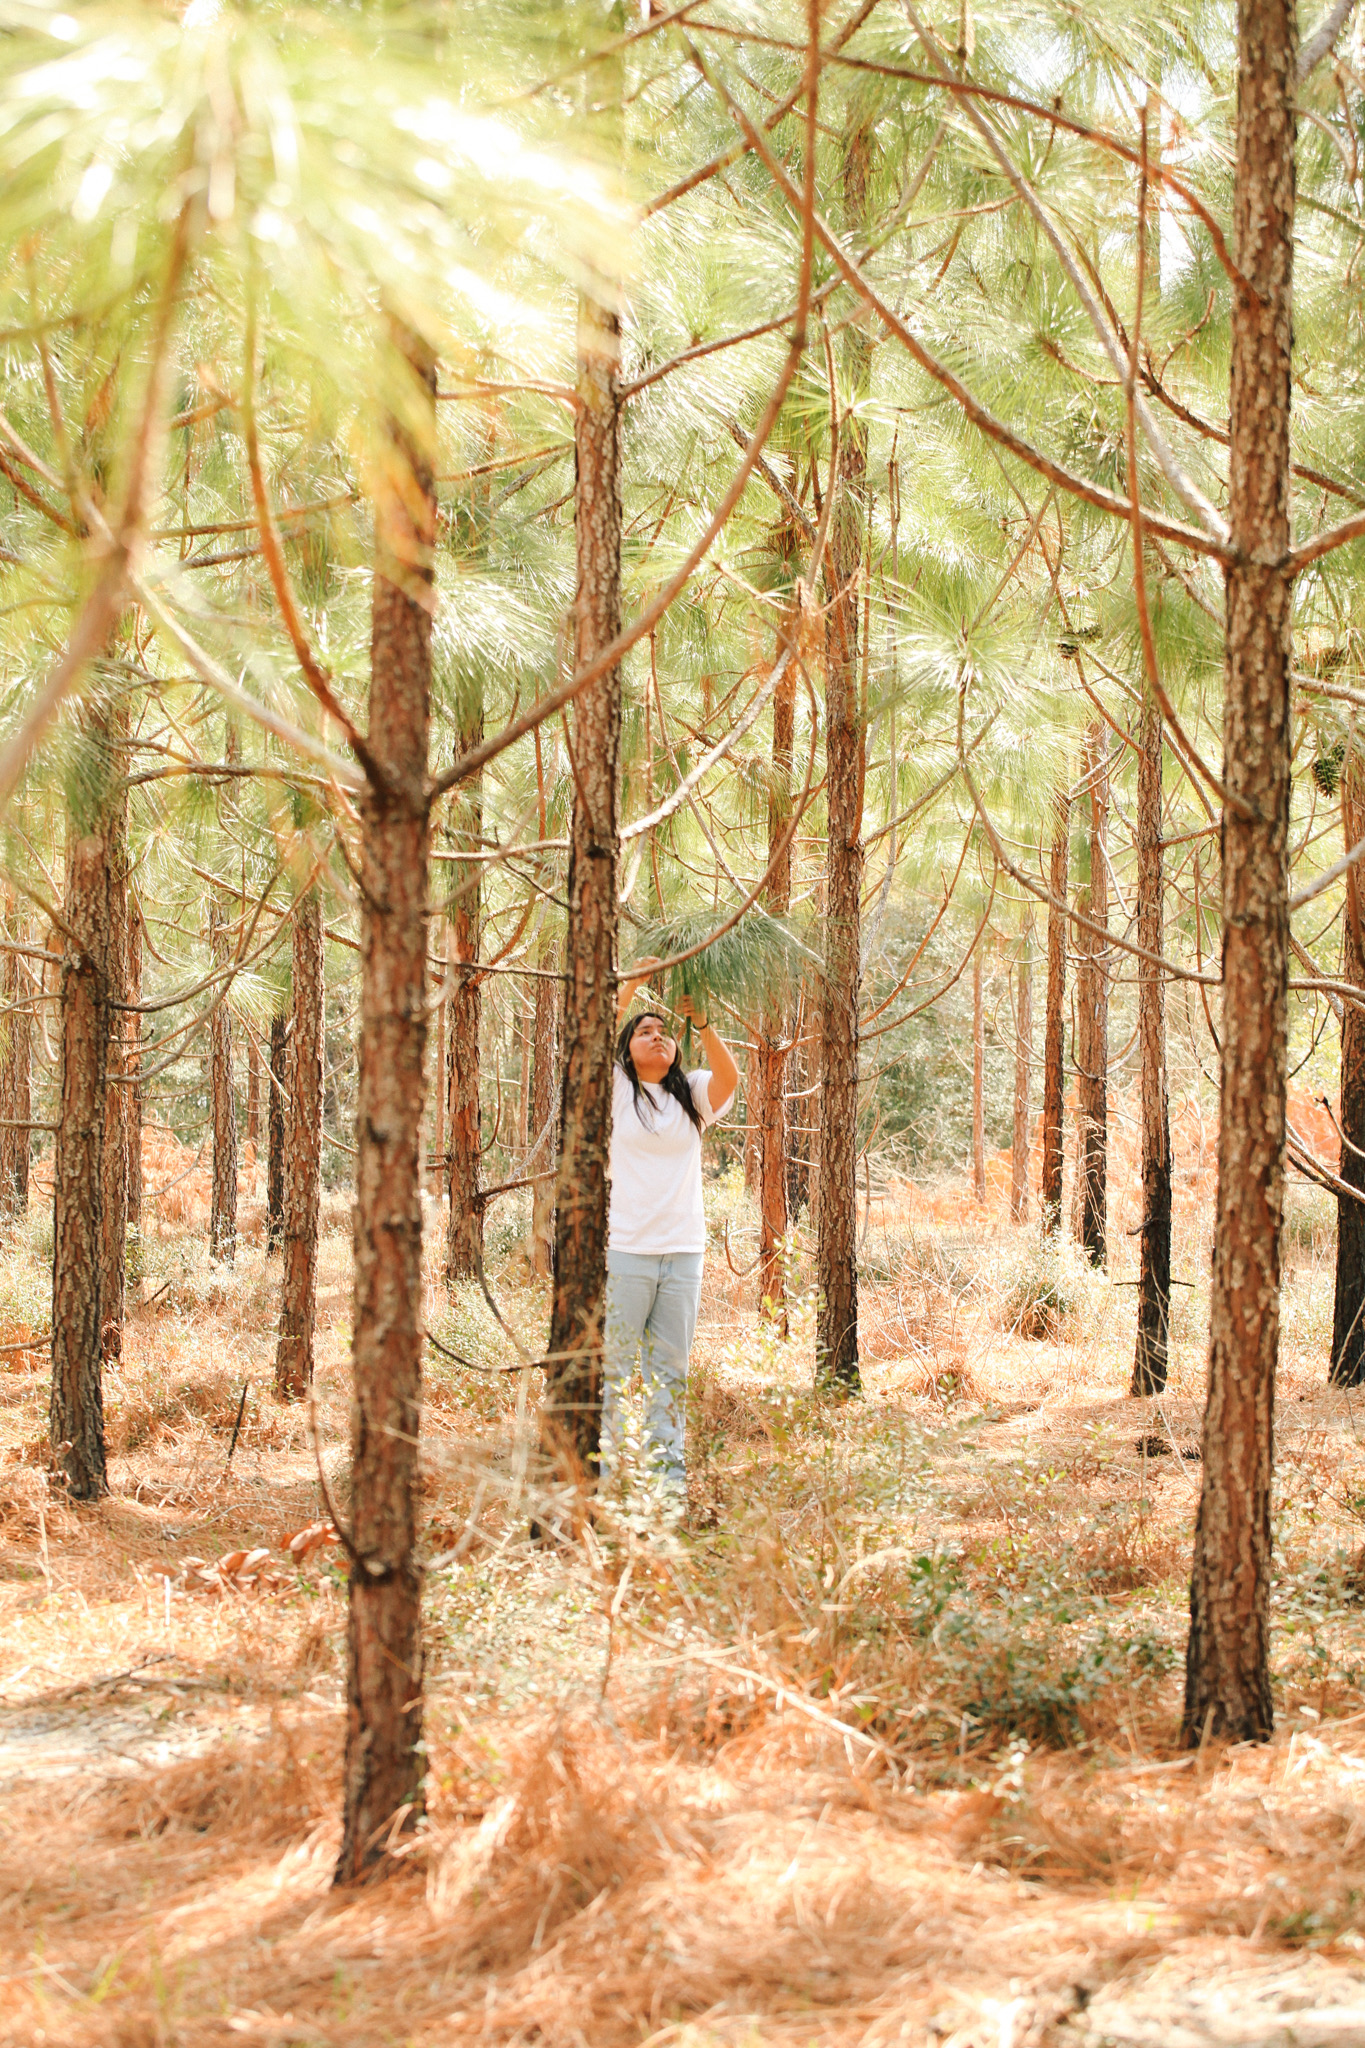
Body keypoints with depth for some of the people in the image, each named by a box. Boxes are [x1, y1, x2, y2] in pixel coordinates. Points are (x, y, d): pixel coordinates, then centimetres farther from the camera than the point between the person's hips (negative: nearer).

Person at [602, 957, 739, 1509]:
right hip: (625, 1250, -3)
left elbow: (728, 1075, -7)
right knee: (611, 1365, -3)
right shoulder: (617, 1091, 5)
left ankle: (668, 1477, 9)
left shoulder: (692, 1095, 13)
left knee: (670, 1369, 7)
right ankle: (601, 1470, 0)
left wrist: (701, 1023, -19)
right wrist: (630, 987, -16)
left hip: (683, 1252, 3)